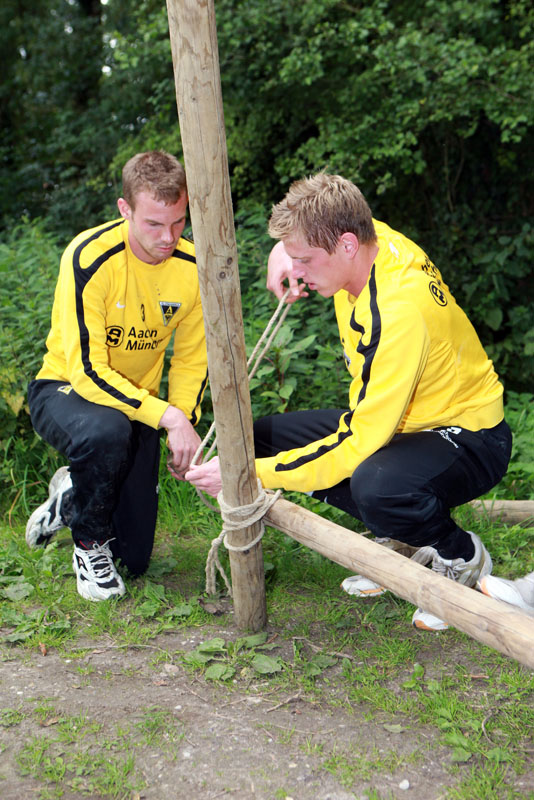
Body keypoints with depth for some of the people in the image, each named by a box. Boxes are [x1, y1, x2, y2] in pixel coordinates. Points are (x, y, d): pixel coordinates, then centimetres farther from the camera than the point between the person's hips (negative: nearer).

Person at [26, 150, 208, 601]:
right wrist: (166, 416, -36)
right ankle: (89, 540, -11)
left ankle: (71, 495, 36)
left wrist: (185, 424, -13)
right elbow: (87, 372, -28)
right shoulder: (89, 258, -27)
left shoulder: (192, 267, -13)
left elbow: (191, 359, 1)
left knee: (135, 559, 4)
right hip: (65, 390, -4)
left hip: (137, 402, 4)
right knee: (106, 430, -42)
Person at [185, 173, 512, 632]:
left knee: (376, 485, -42)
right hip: (394, 420, 9)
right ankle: (402, 536, 6)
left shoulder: (398, 313, -34)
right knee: (265, 436, -1)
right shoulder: (369, 235, -9)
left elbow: (359, 445, -32)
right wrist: (283, 248, -4)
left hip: (468, 437, -9)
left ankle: (462, 557, -5)